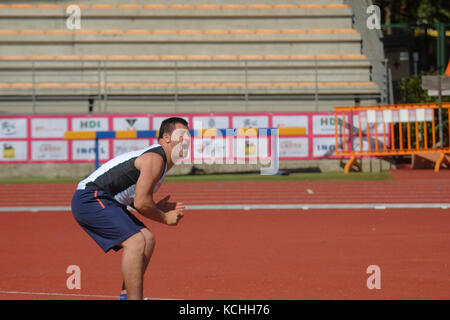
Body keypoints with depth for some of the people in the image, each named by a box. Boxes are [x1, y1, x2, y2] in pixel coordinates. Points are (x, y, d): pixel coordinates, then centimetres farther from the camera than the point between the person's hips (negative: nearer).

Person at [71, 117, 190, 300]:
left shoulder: (157, 159, 17)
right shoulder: (155, 159, -16)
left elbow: (135, 200, 20)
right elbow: (141, 203, -18)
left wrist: (157, 208, 5)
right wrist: (165, 218, -4)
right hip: (90, 199, -11)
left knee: (147, 239, 11)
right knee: (136, 241, -22)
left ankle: (126, 295, 12)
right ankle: (134, 298, -24)